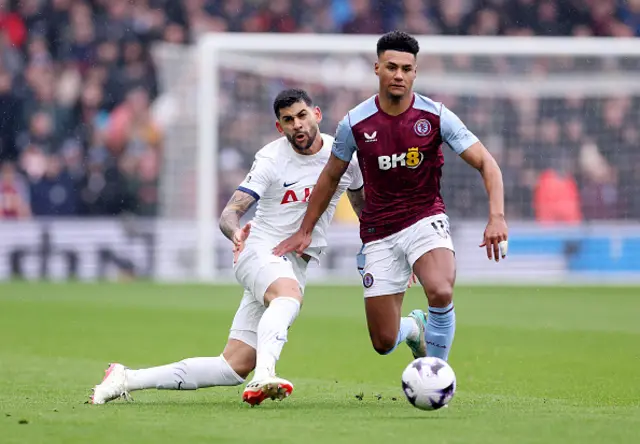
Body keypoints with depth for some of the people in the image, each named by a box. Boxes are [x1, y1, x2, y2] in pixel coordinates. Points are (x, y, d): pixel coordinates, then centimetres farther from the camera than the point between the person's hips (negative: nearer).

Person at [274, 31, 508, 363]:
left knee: (440, 292, -34)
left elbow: (486, 164, -8)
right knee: (384, 343, 0)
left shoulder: (436, 116, -9)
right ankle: (414, 328, 39)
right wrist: (305, 231, 16)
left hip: (425, 219, -2)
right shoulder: (355, 123, -5)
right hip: (379, 233, 2)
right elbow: (330, 177, 12)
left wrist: (497, 217, -23)